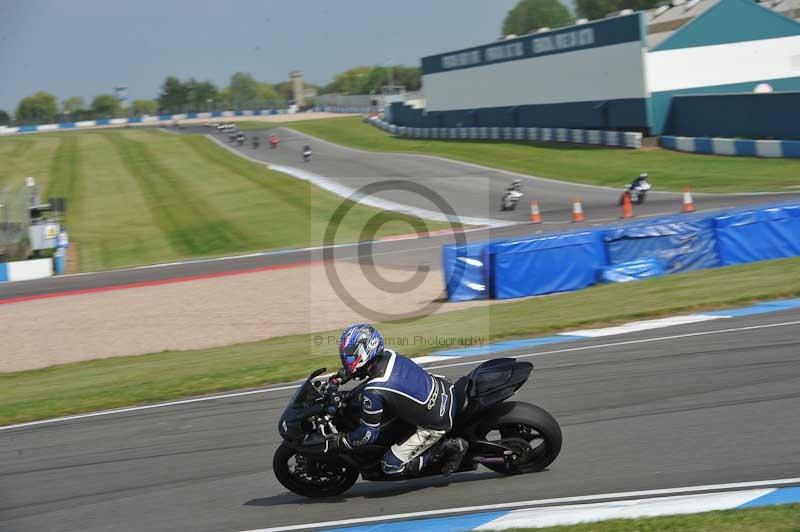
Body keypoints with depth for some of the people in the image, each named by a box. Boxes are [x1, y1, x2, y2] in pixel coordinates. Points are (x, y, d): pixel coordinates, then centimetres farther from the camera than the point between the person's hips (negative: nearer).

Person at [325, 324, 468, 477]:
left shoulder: (373, 392, -25)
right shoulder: (388, 355, -4)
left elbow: (368, 434, -14)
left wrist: (337, 441, -2)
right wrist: (342, 376, 25)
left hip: (436, 424, -8)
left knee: (392, 466, 0)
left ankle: (448, 447, -1)